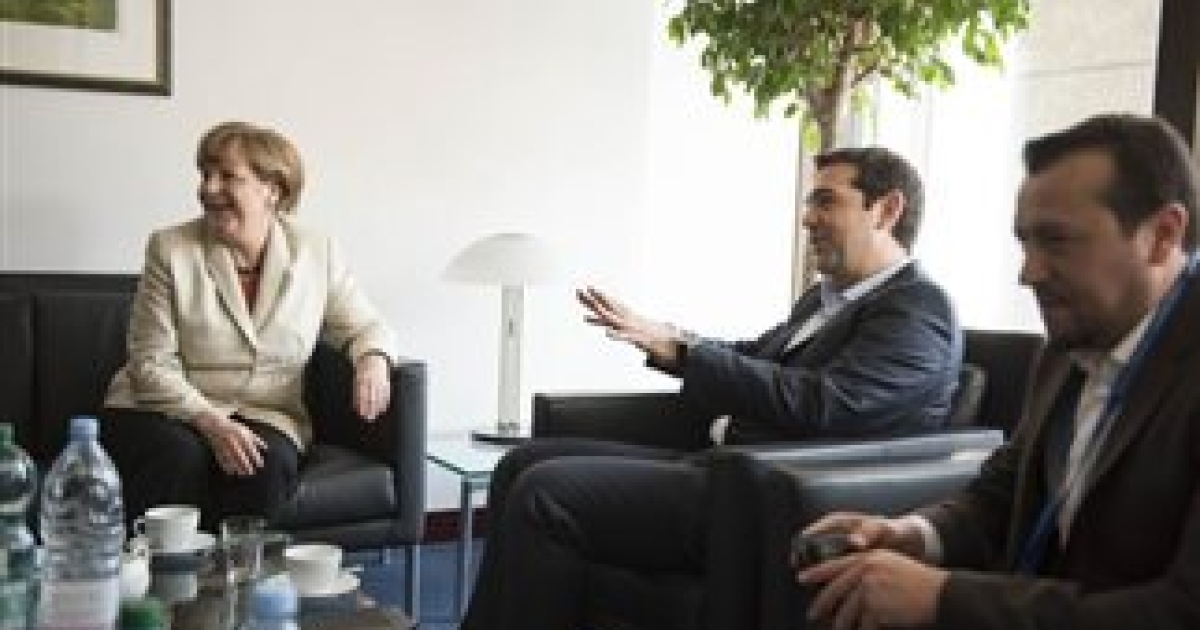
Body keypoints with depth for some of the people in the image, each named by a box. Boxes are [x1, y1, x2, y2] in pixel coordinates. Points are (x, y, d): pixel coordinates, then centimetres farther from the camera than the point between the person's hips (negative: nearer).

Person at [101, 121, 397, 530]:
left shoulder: (315, 254, 3)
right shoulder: (170, 250, -4)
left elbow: (365, 327, 11)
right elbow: (152, 367, -6)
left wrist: (373, 359, -15)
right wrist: (211, 423, -22)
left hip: (263, 415, 1)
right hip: (166, 410, -1)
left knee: (269, 466, -31)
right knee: (180, 458, -33)